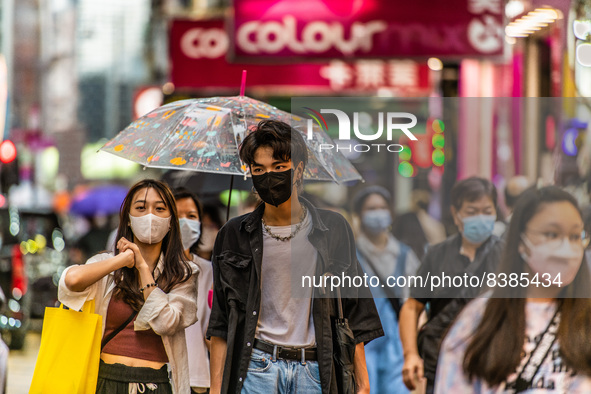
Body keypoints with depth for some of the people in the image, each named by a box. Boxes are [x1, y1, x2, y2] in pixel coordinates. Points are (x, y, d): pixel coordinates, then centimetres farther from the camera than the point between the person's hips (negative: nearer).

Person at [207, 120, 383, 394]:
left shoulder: (332, 230, 6)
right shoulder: (235, 235, 7)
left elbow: (353, 316, 7)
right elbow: (220, 324, 7)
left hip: (315, 370, 0)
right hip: (256, 368, 0)